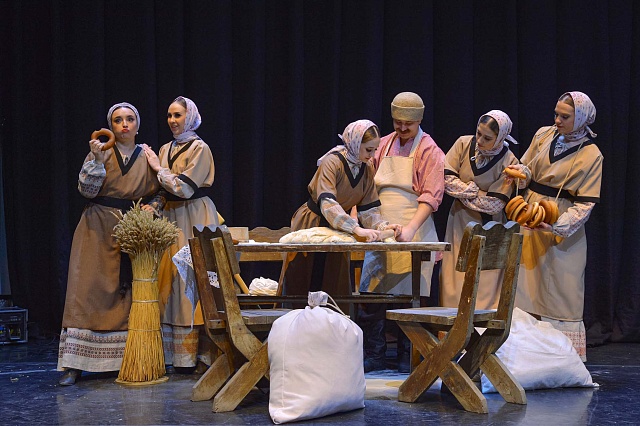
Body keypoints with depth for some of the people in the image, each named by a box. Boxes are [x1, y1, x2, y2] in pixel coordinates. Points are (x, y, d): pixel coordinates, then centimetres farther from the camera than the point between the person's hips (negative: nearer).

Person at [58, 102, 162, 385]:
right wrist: (97, 159, -18)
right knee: (88, 290, -8)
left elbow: (160, 192, 14)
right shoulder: (101, 152, 3)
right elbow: (87, 190, -7)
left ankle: (125, 359, 7)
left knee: (128, 294, 0)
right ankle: (74, 365, -9)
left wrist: (153, 206, -5)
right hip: (98, 229, -2)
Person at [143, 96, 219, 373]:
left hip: (195, 218, -7)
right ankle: (178, 354, 7)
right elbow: (162, 190, 17)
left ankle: (200, 355, -4)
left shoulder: (199, 149, -7)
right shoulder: (165, 150, 14)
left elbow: (183, 188, -15)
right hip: (171, 216, 7)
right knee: (172, 280, 3)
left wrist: (159, 169, -4)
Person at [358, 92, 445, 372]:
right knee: (371, 294, 1)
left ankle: (408, 357, 8)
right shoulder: (383, 145, 14)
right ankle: (374, 357, 9)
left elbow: (431, 196, -11)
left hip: (413, 230, -5)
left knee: (410, 296, -2)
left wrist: (410, 229, -23)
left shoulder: (429, 151, -2)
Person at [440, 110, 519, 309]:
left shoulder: (509, 162, -13)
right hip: (459, 222, 3)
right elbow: (446, 179, -10)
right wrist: (474, 190, -14)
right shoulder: (464, 144, -5)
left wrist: (461, 190, -11)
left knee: (484, 287, -2)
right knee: (453, 281, 3)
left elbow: (494, 205, -16)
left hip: (487, 226, -3)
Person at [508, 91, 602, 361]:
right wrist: (521, 171, -8)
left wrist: (559, 225, -24)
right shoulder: (543, 135, 4)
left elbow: (585, 204, -11)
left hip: (562, 230, -5)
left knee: (560, 291, -3)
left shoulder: (591, 155, -9)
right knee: (525, 285, 5)